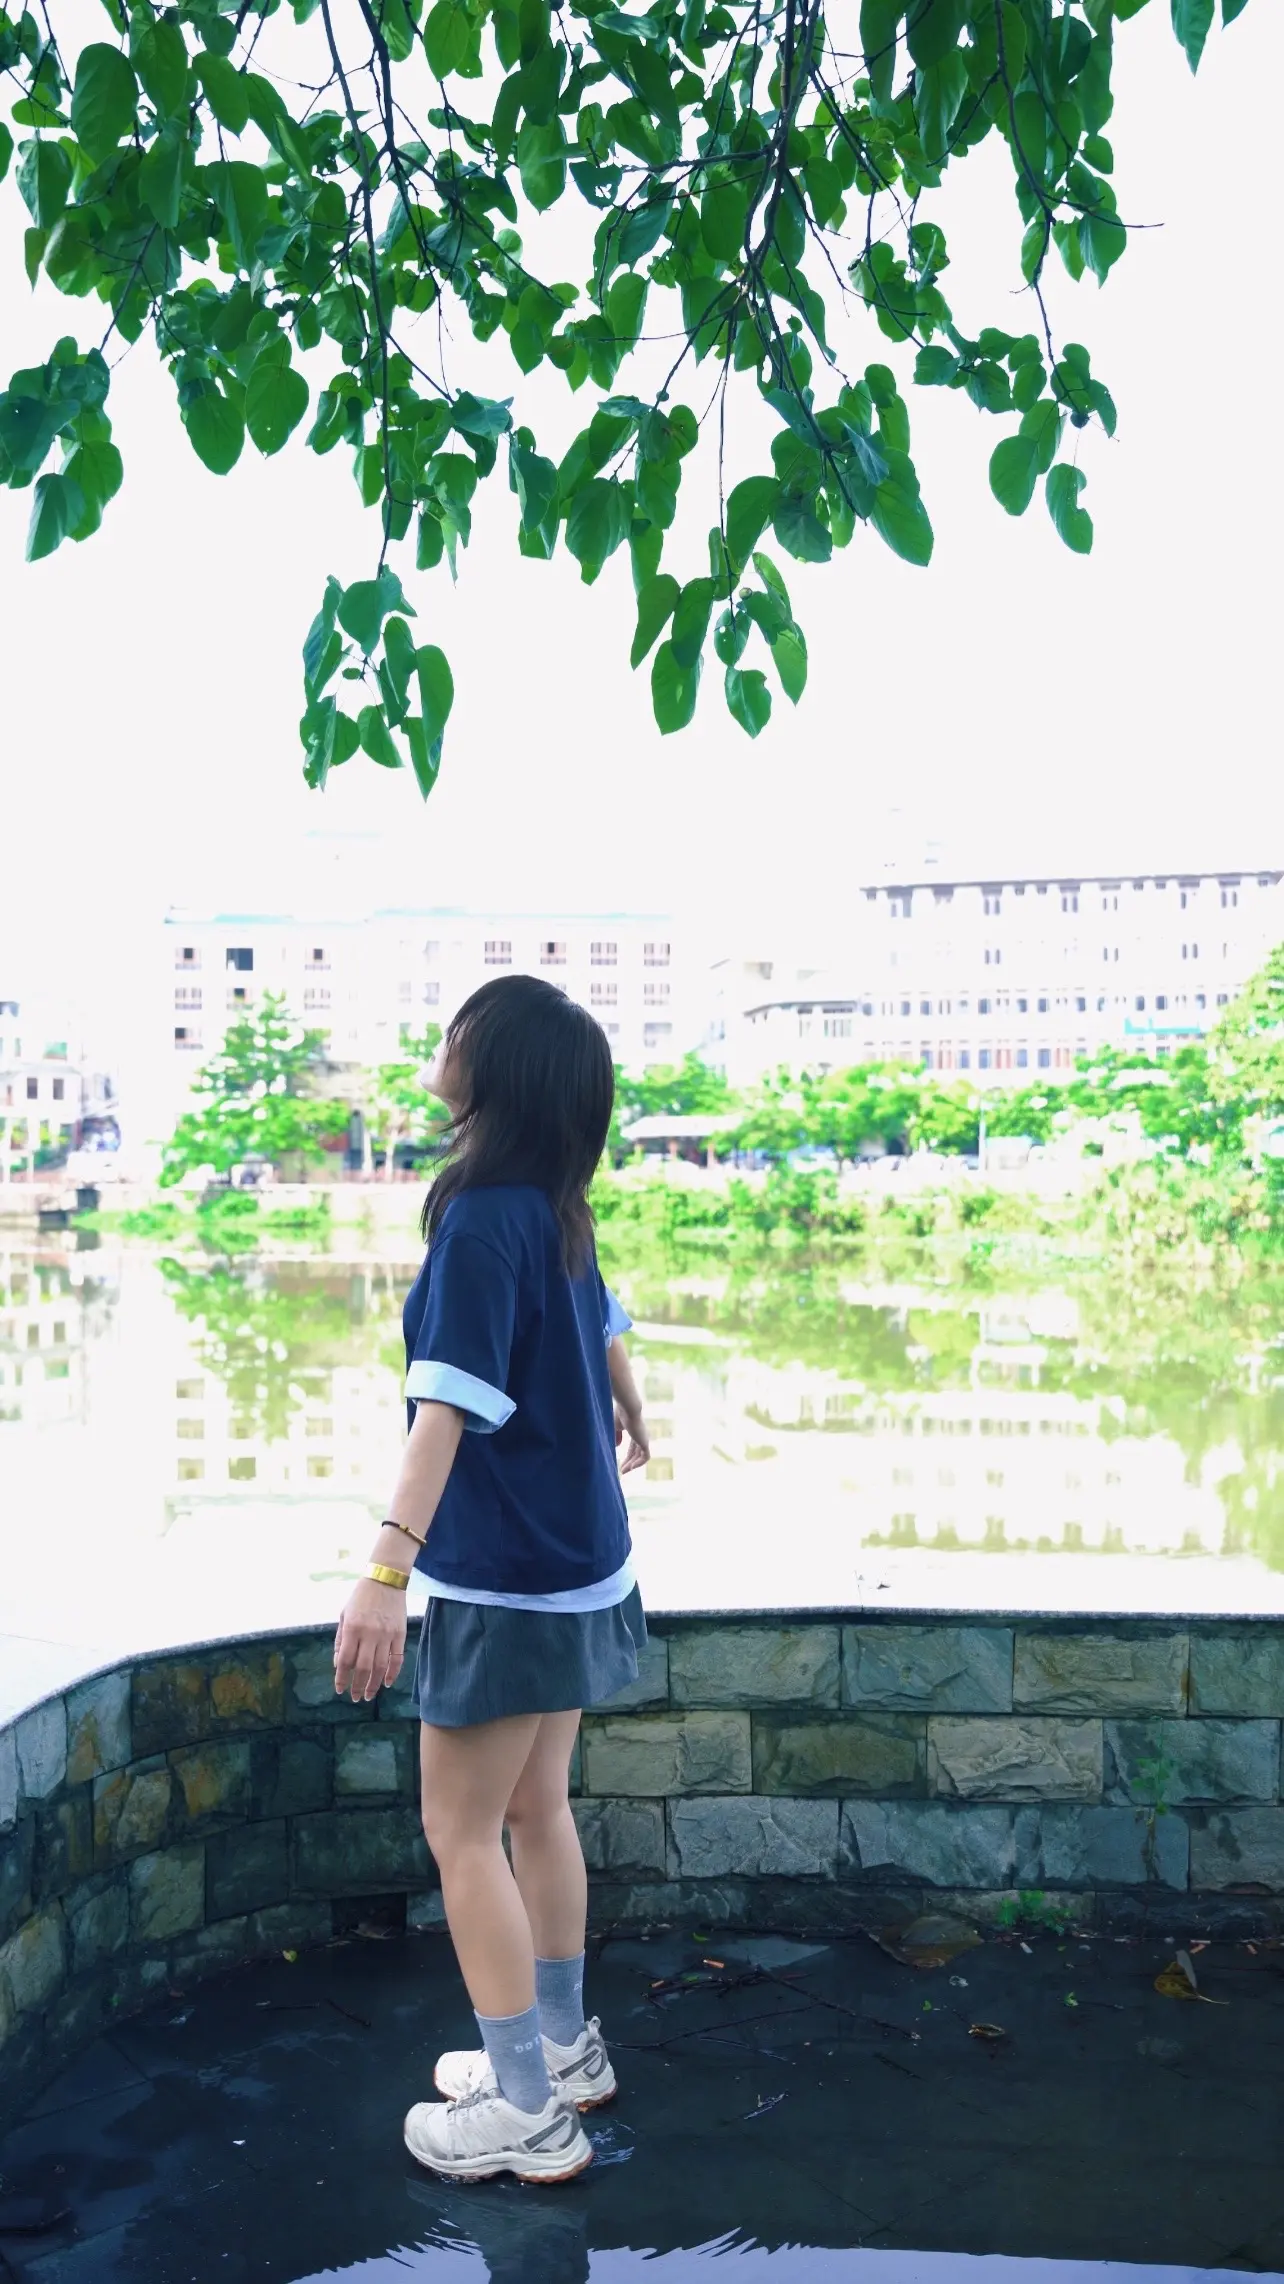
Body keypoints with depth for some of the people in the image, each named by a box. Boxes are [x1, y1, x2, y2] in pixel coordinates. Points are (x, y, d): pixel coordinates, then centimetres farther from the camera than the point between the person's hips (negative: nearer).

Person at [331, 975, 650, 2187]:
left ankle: (527, 2111, 15)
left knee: (462, 1834, 4)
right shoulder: (556, 1209, 4)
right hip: (578, 1561, 8)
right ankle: (563, 2046, 34)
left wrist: (386, 1569, -36)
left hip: (508, 1582, -8)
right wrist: (632, 1425, 41)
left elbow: (451, 1405, -30)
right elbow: (605, 1326, 21)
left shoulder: (483, 1220, -21)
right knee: (536, 1811, 20)